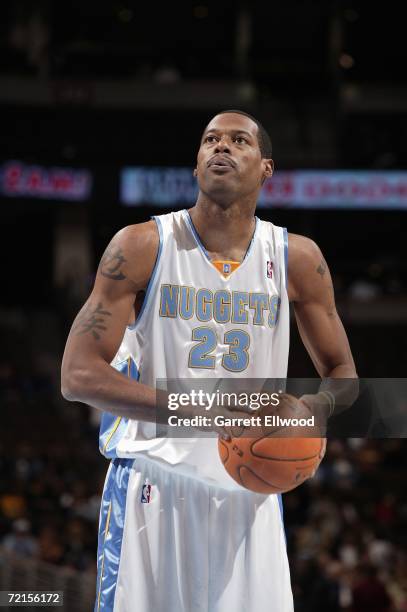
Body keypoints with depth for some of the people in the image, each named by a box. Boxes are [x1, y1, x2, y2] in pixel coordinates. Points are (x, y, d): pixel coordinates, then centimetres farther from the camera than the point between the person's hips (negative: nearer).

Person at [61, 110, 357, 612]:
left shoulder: (296, 259, 3)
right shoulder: (142, 246, -5)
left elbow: (342, 374, 14)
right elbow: (78, 375, -11)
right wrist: (200, 410, -23)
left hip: (249, 493, 2)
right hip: (153, 489, -2)